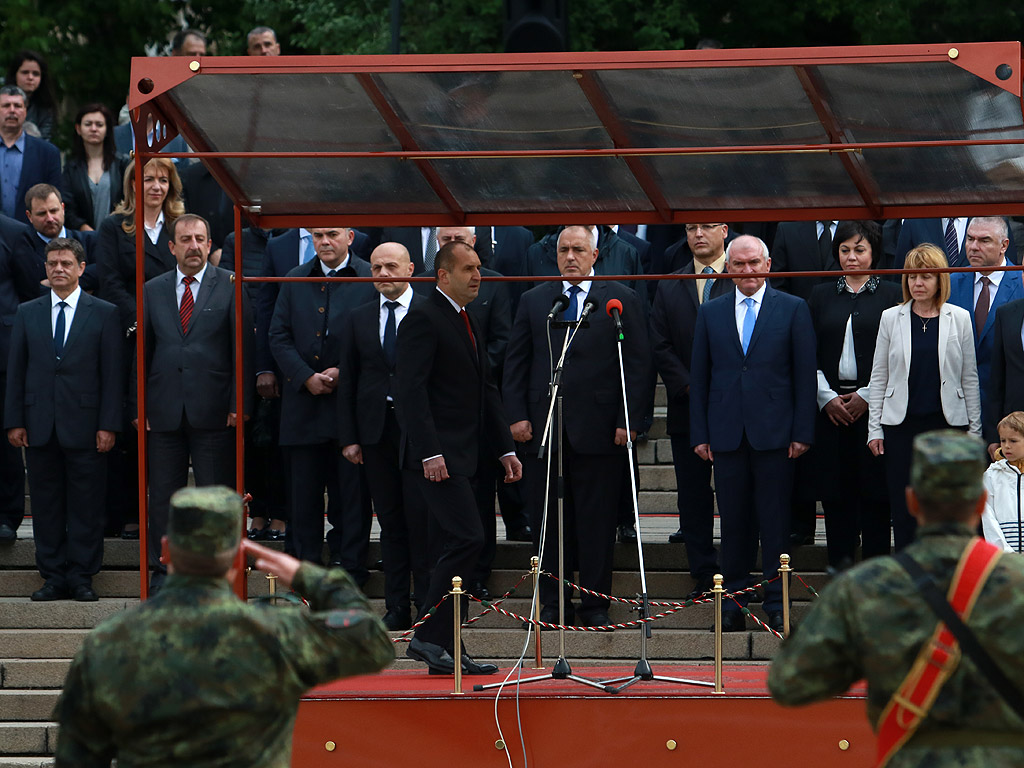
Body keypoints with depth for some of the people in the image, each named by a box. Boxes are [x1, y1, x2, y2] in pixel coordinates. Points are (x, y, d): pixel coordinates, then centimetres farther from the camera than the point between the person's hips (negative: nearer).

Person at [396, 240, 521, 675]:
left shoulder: (465, 323, 20)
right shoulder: (424, 320, -10)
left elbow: (485, 390, 25)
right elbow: (412, 390, -17)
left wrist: (505, 448, 19)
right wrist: (430, 453, -24)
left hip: (460, 455, 10)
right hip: (437, 454, -10)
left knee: (456, 548, 8)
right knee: (467, 538, -17)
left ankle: (444, 652, 10)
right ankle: (429, 637, -12)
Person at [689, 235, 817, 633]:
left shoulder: (793, 309, 4)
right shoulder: (710, 313, 11)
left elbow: (805, 374, 2)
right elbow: (699, 377, 11)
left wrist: (802, 433, -4)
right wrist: (699, 434, 4)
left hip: (774, 432, -2)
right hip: (726, 433, 2)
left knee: (775, 522, -1)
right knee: (733, 522, 5)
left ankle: (776, 604, 5)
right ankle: (734, 602, 11)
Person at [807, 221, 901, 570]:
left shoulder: (891, 295, 3)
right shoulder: (821, 296, 12)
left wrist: (867, 395, -9)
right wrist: (827, 397, -3)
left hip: (875, 406, -3)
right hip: (831, 406, 3)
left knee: (874, 490, -3)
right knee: (835, 490, 2)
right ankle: (839, 564, 8)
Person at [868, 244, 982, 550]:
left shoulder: (959, 318, 4)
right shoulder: (891, 318, 6)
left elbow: (969, 377, 7)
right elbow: (879, 376, 8)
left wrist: (975, 429, 5)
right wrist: (875, 429, 3)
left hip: (948, 422, -1)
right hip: (902, 424, 1)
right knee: (904, 506, 1)